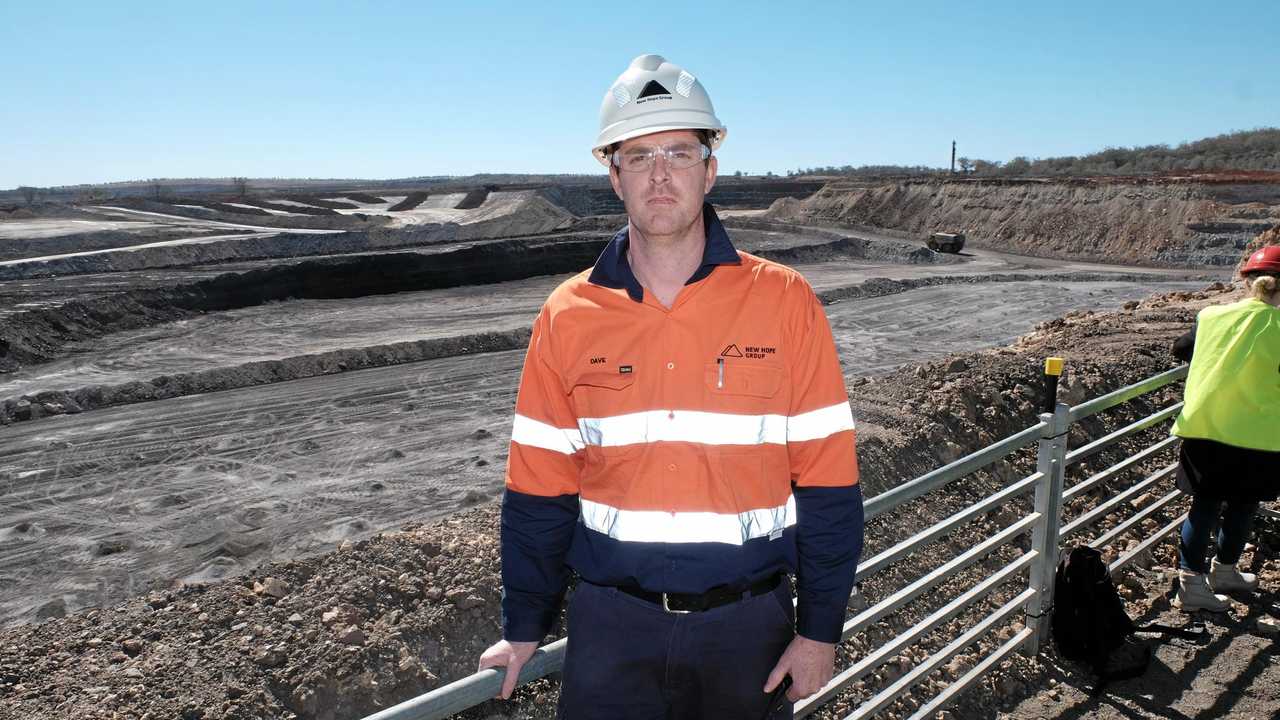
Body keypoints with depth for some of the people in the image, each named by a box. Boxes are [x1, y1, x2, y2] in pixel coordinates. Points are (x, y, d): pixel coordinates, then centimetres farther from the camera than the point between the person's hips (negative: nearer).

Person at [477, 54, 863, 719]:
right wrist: (524, 628, 8)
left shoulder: (784, 300, -8)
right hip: (612, 624, 1)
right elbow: (540, 488, 2)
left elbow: (826, 480, -5)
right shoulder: (567, 316, -3)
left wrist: (819, 631, -5)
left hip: (748, 624, 0)